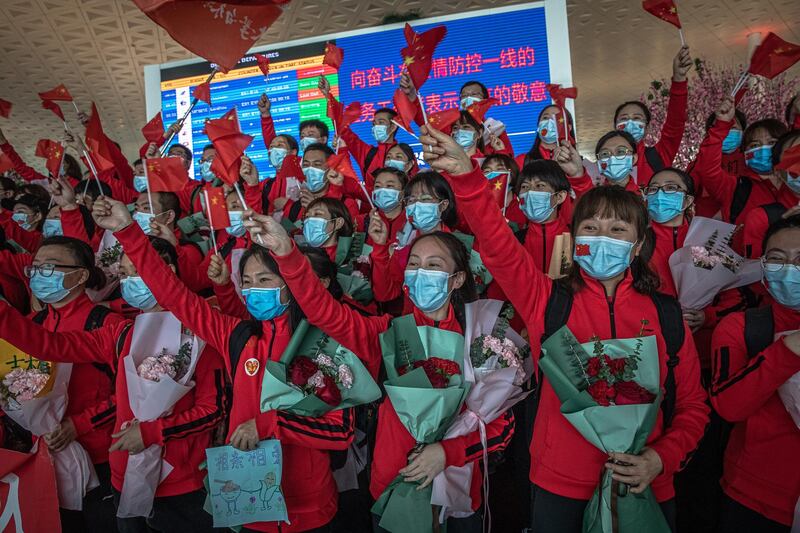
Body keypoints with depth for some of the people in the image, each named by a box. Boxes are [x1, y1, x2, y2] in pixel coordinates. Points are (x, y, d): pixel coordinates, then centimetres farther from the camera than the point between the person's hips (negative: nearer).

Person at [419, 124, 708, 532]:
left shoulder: (666, 315, -3)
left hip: (645, 489, 1)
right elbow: (499, 248, -21)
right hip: (560, 487, -1)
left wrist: (662, 458, -12)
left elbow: (693, 406, 4)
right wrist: (465, 176, -32)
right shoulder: (548, 301, -7)